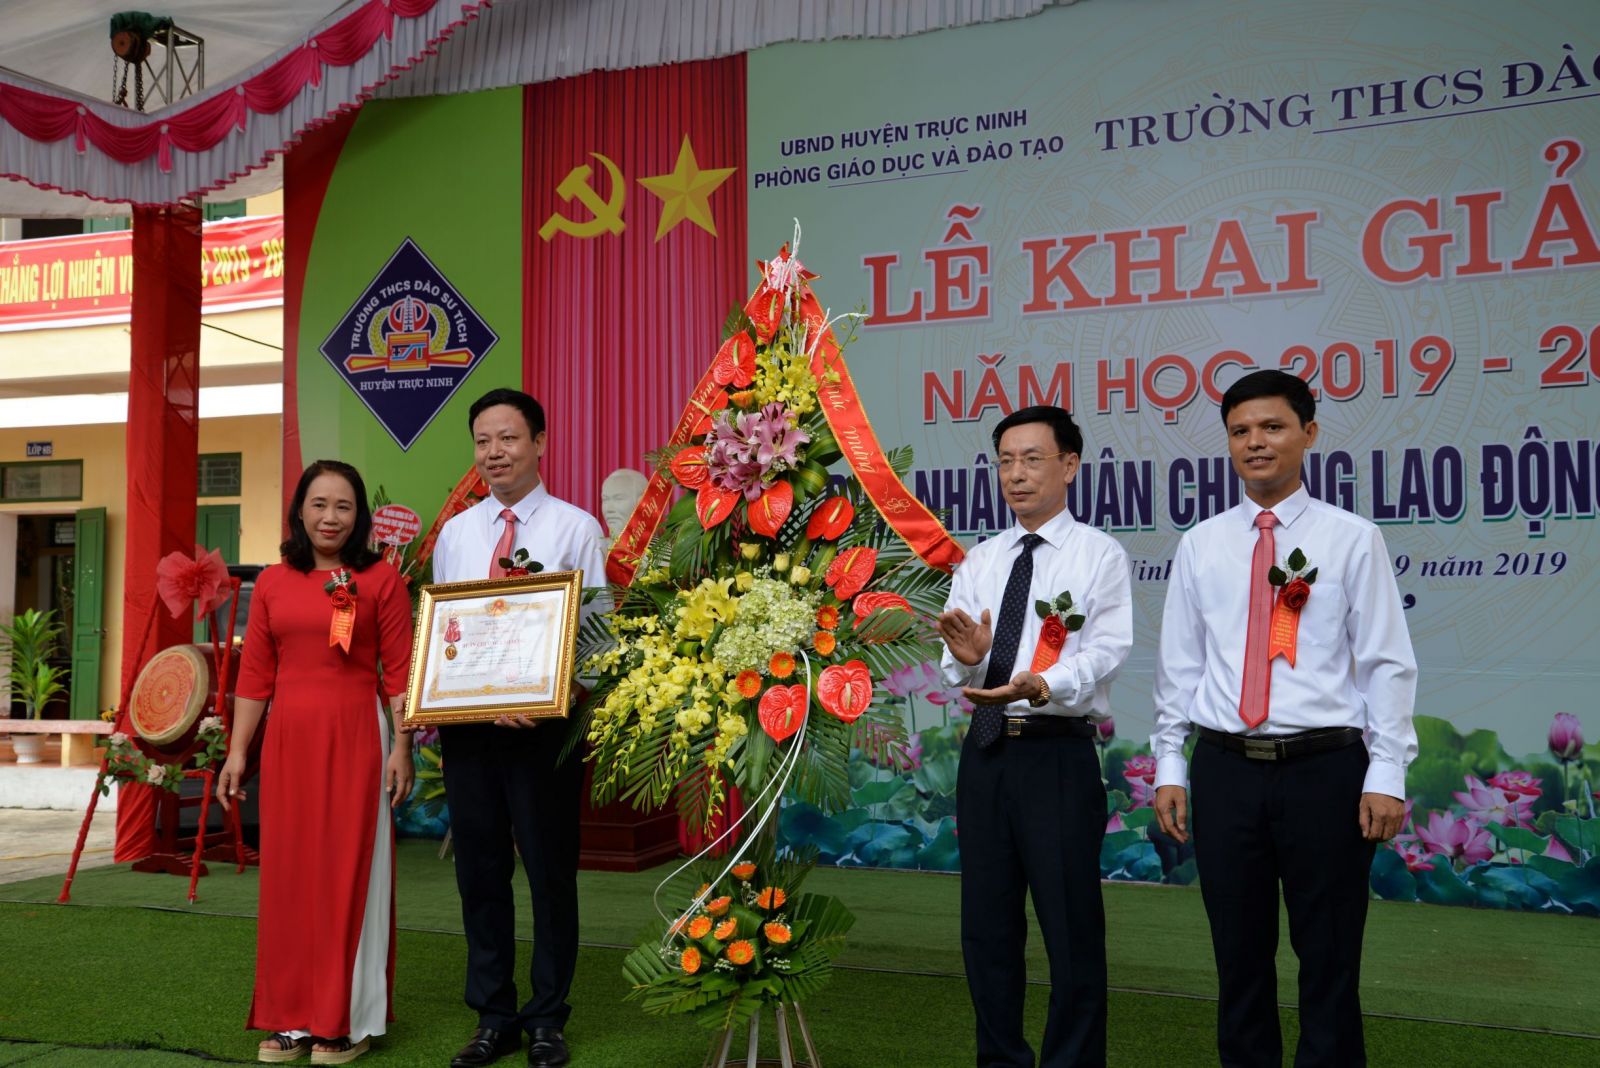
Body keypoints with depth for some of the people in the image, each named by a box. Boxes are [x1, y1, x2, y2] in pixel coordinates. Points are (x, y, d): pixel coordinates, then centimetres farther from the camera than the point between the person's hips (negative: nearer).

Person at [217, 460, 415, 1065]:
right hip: (287, 739, 4)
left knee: (349, 871, 1)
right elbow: (255, 676, 10)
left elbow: (399, 673, -3)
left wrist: (401, 748, -8)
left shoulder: (381, 579, -1)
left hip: (354, 737, -3)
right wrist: (237, 752, 6)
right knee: (288, 872, 8)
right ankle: (291, 1019, 20)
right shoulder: (272, 583, 9)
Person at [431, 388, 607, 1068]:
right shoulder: (455, 533, 12)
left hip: (544, 725, -4)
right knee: (479, 871, 10)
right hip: (465, 724, 4)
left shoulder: (576, 528, -1)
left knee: (550, 871, 4)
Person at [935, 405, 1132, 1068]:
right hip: (986, 750, 5)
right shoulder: (979, 562, 11)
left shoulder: (1100, 555, -2)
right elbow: (955, 673, 5)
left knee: (1072, 926, 2)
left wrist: (1043, 685, -33)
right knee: (986, 924, 13)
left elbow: (1106, 651, -15)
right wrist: (967, 657, -19)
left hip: (1060, 754, -5)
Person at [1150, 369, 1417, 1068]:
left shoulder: (1351, 539, 0)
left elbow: (1387, 663, -2)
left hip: (1324, 768, -2)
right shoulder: (1201, 545, 8)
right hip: (1226, 769, 3)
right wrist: (1169, 768, 5)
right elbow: (1178, 663, 9)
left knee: (1329, 959, 7)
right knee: (1240, 957, 11)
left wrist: (1386, 773, -8)